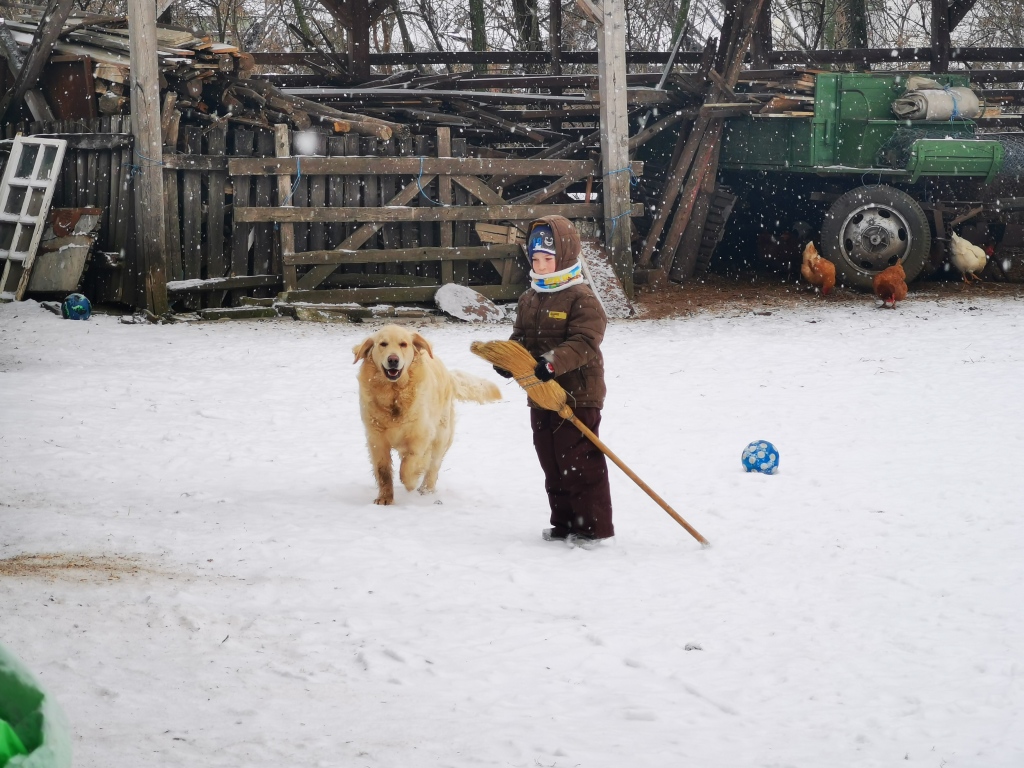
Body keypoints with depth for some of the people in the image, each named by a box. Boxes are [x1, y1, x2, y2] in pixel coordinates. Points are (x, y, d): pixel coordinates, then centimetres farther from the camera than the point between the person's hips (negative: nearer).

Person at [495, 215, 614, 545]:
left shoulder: (581, 298, -13)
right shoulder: (529, 300, 12)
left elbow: (583, 343, -23)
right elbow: (520, 338, 15)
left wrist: (553, 363, -36)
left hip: (578, 396, -8)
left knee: (580, 462, -4)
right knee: (552, 463, 13)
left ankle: (593, 525, 3)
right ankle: (564, 523, 24)